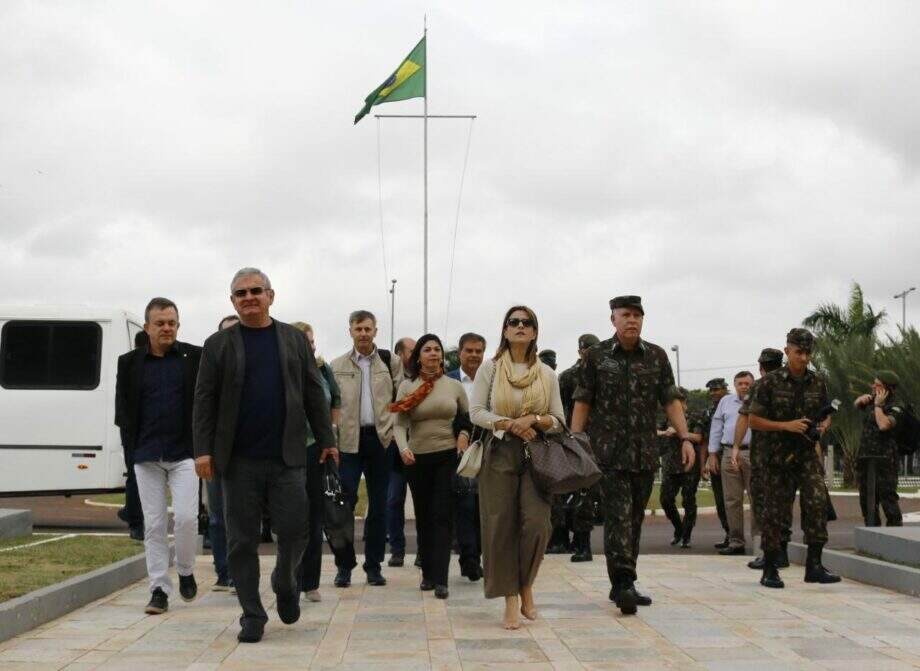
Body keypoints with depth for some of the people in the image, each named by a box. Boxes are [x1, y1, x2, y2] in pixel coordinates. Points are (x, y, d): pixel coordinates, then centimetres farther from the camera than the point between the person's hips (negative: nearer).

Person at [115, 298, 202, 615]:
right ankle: (159, 589, 8)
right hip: (147, 455, 2)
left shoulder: (195, 357, 2)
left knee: (186, 517, -11)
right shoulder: (130, 362, 8)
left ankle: (186, 571, 15)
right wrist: (134, 446, 4)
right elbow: (122, 409, 12)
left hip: (184, 452, -2)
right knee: (154, 524, 3)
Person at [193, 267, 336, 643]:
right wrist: (203, 450, -6)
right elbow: (204, 400, 2)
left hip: (287, 457, 1)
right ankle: (252, 615, 12)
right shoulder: (218, 345, 6)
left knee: (294, 530, -3)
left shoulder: (294, 339, 10)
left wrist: (326, 440, 6)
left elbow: (314, 394, 11)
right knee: (242, 540, 2)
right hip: (238, 460, 0)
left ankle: (285, 583, 27)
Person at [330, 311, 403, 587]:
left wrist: (393, 429, -4)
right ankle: (344, 566, 4)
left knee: (378, 506, 5)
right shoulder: (338, 365, 8)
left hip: (381, 438, 1)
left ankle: (373, 565, 13)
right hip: (349, 439, -1)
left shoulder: (391, 362, 7)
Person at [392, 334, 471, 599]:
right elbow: (399, 424, -7)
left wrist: (464, 434, -1)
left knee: (442, 516, -7)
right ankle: (428, 573, 20)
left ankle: (440, 579, -11)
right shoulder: (407, 387, 0)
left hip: (448, 457, -1)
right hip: (417, 458, 1)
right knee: (423, 517, 9)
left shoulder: (454, 386, 3)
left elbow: (468, 417, 18)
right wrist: (403, 448, -24)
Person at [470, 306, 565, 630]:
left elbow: (558, 421, 9)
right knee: (501, 527, -5)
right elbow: (476, 412, -2)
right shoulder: (490, 368, 5)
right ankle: (511, 598, 4)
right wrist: (510, 425, -13)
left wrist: (533, 419, -11)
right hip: (499, 454, -1)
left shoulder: (547, 373, 10)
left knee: (536, 523, -14)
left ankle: (526, 586, 10)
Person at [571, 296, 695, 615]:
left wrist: (685, 438, -2)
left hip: (645, 453, 4)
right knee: (618, 516, -13)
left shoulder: (656, 356, 9)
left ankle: (622, 585, 16)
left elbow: (671, 400, 8)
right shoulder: (597, 356, 2)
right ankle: (623, 583, -19)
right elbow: (582, 402, 3)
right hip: (608, 451, -4)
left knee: (635, 518, 8)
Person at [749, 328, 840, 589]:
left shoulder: (817, 383, 6)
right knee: (775, 511, 2)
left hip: (808, 453, 3)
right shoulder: (771, 382, -5)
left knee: (817, 502, -14)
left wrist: (823, 426, -4)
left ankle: (814, 565, -8)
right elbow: (754, 420, -4)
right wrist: (786, 425, -16)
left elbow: (826, 415, 19)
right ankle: (770, 570, 12)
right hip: (778, 455, -3)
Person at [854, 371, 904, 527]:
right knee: (866, 499, 12)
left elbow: (883, 425, -27)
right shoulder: (873, 399, 14)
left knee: (887, 497, -11)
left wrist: (878, 405, -16)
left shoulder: (896, 407, -10)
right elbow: (856, 406, 32)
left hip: (884, 459, -8)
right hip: (865, 456, 8)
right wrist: (862, 399, 10)